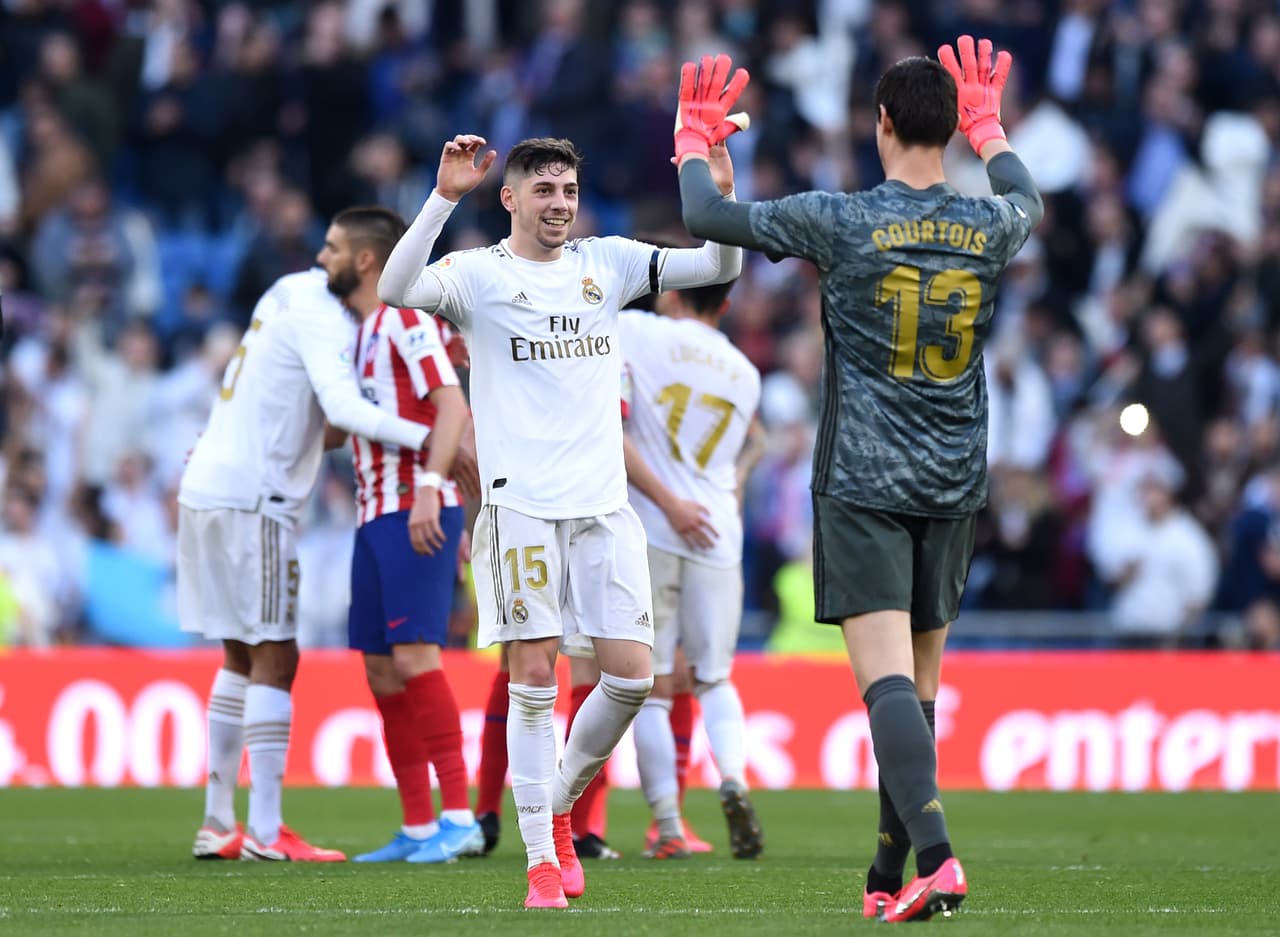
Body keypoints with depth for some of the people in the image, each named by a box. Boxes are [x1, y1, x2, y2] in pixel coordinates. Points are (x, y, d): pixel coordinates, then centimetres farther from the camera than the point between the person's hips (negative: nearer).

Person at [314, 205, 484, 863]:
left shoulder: (405, 319, -7)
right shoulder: (359, 331, 20)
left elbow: (452, 406, -17)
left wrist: (428, 490, -28)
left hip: (418, 515, -9)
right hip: (376, 513, 9)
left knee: (413, 656, -17)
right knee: (382, 670, 6)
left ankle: (458, 816, -17)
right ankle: (416, 828, 8)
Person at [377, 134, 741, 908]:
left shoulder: (607, 263, 13)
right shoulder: (479, 275, 0)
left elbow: (719, 268, 12)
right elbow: (397, 290, -19)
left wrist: (722, 195, -6)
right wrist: (445, 198, -27)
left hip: (605, 503, 4)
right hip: (521, 503, -4)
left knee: (631, 673, -1)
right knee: (535, 676, -5)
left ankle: (559, 807, 22)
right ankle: (542, 862, 1)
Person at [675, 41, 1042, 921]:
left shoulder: (841, 221, -9)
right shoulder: (989, 227, 2)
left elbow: (709, 216, 1)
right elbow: (1030, 200, 29)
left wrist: (694, 136, 20)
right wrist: (988, 123, 45)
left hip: (863, 486, -4)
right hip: (954, 486, 4)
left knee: (888, 682, -13)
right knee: (920, 688, 12)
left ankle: (937, 856, -30)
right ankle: (889, 877, 20)